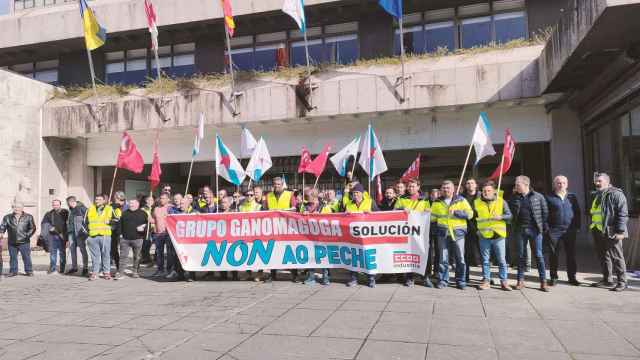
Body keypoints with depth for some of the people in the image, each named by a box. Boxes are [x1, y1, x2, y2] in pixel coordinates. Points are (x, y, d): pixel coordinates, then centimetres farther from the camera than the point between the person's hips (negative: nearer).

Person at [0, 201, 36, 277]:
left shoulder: (28, 217, 4)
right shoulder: (7, 217, 9)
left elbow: (32, 228, 6)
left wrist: (27, 235, -4)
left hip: (24, 242, -2)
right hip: (11, 242, 2)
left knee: (26, 257, 0)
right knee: (13, 257, 9)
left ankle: (29, 271, 10)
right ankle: (13, 271, 21)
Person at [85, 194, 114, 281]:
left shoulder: (109, 209, 7)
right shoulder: (90, 209, 13)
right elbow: (86, 222, 19)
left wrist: (110, 221, -10)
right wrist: (88, 230, 9)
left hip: (105, 235, -2)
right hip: (93, 236, 2)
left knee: (106, 254, 3)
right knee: (95, 255, 5)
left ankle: (106, 272, 11)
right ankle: (94, 272, 12)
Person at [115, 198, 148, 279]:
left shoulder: (143, 213, 5)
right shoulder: (125, 213, 14)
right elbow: (120, 224, 15)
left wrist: (143, 228, -14)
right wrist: (120, 233, 6)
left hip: (137, 239, -2)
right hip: (125, 238, 2)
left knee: (137, 256, 6)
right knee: (123, 256, -1)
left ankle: (135, 272, 17)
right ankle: (119, 273, 2)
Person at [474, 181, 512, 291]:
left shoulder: (501, 201, 0)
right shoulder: (476, 202, 4)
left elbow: (509, 215, 0)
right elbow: (473, 216, 14)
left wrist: (500, 217, -18)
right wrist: (476, 228, 6)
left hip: (498, 235, -1)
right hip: (484, 236, 1)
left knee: (501, 260, 4)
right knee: (485, 260, 8)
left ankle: (503, 281, 14)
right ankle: (486, 281, 16)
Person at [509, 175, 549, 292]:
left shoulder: (538, 197, -1)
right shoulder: (515, 198, 7)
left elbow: (545, 212, 1)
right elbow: (512, 213, 11)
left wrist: (545, 226, -5)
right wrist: (513, 227, 0)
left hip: (535, 230, -3)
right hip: (520, 230, 3)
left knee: (539, 255, 2)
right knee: (521, 255, 8)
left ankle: (543, 281, 9)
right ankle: (520, 280, 16)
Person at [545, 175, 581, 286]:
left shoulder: (572, 197, 11)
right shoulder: (549, 198, 2)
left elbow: (577, 212, 13)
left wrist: (577, 226, 6)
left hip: (570, 230, 3)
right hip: (555, 231, -2)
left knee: (571, 254, 7)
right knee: (553, 255, 2)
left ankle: (572, 277, 17)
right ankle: (553, 277, 11)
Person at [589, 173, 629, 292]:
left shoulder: (616, 194, -8)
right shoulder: (596, 195, 18)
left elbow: (623, 214, -14)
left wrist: (620, 231, -18)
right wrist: (593, 227, 20)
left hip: (611, 232, -8)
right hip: (598, 232, 8)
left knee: (616, 257, -1)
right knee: (603, 256, 13)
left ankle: (622, 282, 8)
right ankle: (607, 279, 23)